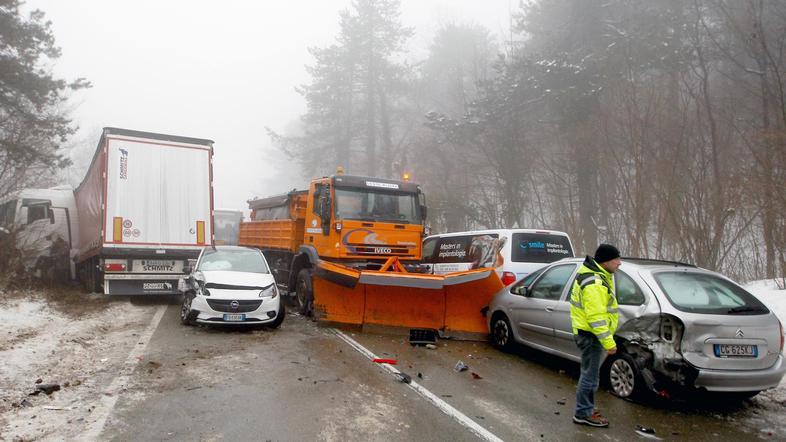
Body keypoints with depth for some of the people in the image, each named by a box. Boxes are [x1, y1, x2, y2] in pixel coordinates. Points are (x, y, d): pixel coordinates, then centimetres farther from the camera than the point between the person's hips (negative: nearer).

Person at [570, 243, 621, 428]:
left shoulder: (595, 271, 7)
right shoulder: (594, 284, -27)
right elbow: (596, 317, -29)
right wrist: (608, 342, -26)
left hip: (588, 331, 11)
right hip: (591, 334, -11)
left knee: (590, 372, 21)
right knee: (590, 374, -1)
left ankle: (586, 408, 33)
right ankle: (583, 414, 11)